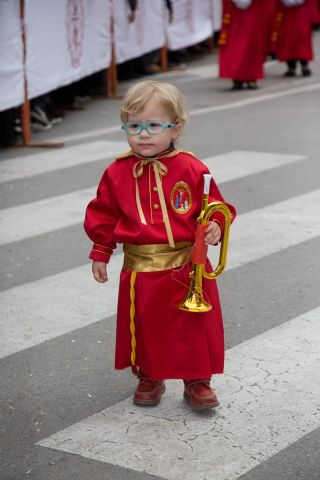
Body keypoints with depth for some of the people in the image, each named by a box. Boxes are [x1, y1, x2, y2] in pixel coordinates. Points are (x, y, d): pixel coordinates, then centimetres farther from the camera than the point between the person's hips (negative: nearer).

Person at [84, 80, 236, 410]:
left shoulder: (190, 169, -7)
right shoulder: (117, 173, -1)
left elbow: (213, 207, 0)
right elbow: (103, 216, 9)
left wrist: (215, 226, -19)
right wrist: (100, 253, 8)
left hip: (186, 268, -1)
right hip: (140, 271, 2)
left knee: (194, 327, 6)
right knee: (144, 328, 13)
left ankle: (197, 381, 24)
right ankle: (149, 378, 33)